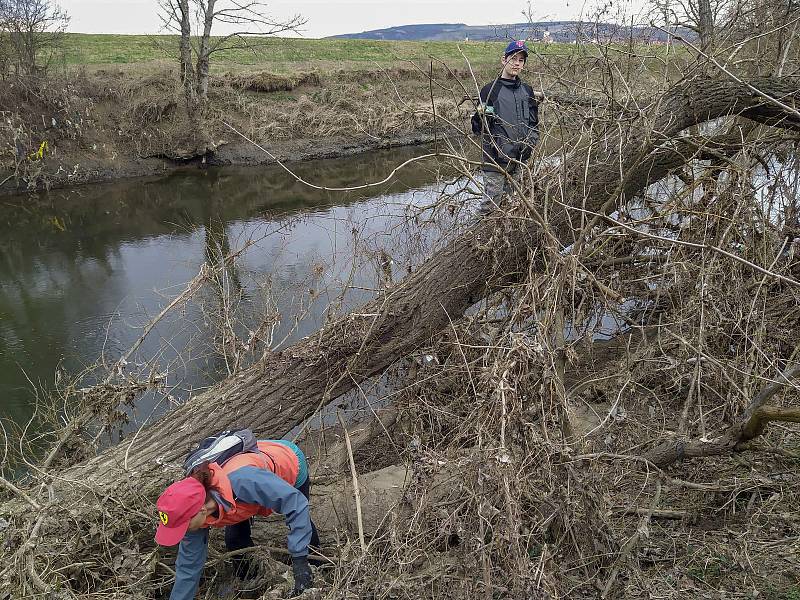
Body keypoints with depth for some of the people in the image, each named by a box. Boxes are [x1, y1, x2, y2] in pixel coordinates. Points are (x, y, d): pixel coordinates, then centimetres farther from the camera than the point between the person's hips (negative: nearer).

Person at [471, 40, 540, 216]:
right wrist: (480, 116, -25)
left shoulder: (527, 90, 13)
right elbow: (477, 129, -4)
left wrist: (531, 141, 1)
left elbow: (534, 122, 20)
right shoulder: (490, 90, -3)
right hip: (496, 160, -5)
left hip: (520, 161, 5)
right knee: (490, 205, -8)